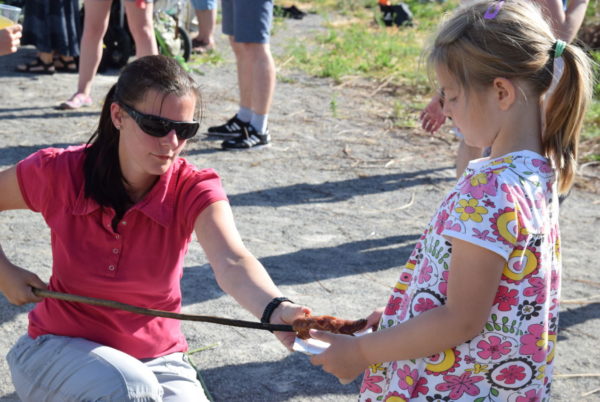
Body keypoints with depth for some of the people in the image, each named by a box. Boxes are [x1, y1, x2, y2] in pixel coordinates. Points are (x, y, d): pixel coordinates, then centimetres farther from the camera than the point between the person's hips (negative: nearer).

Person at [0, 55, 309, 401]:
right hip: (59, 348, -2)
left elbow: (232, 263, -36)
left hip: (155, 359, 2)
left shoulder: (192, 190, -15)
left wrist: (276, 310, -56)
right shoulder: (60, 173, -15)